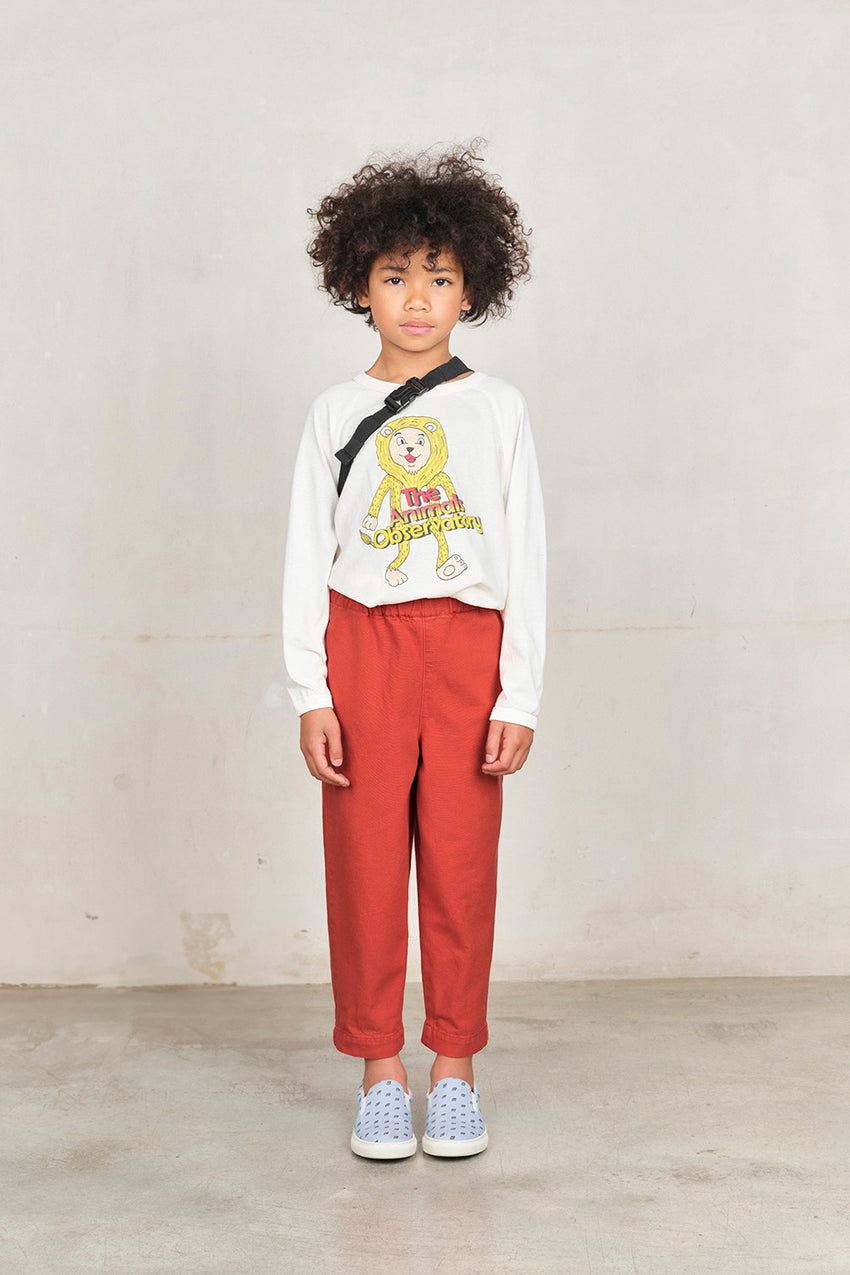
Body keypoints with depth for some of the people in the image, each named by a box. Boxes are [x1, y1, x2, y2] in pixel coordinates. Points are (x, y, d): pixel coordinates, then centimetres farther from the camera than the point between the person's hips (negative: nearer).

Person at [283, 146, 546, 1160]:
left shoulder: (497, 410, 5)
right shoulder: (335, 414, 6)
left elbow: (527, 561, 3)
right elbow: (306, 560, 4)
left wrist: (520, 695, -3)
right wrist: (310, 694, -3)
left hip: (469, 649, 0)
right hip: (363, 646, 1)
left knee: (462, 863, 3)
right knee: (365, 862, 3)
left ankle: (455, 1066, 19)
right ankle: (379, 1067, 17)